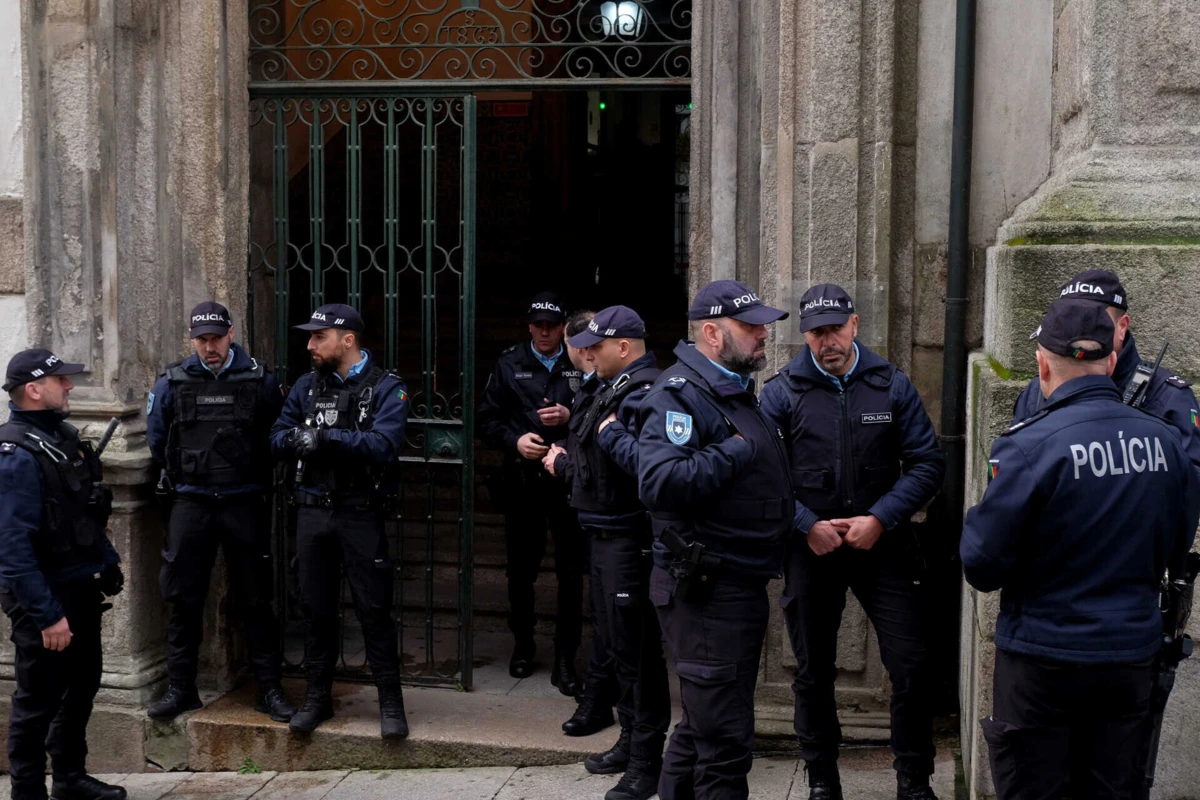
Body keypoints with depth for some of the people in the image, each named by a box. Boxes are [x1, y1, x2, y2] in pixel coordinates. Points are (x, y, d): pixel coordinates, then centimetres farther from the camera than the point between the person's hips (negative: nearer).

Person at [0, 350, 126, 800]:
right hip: (46, 596, -9)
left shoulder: (63, 437, 8)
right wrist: (46, 615, -25)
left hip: (82, 589, 9)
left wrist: (108, 563, 18)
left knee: (82, 684, 20)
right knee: (39, 700, 2)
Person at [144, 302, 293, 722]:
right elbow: (157, 441, 15)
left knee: (256, 600, 3)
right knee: (184, 599, 4)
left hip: (245, 503, -1)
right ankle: (180, 689, 15)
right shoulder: (172, 382, 2)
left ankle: (269, 689, 12)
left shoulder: (260, 381, -1)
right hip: (191, 503, 1)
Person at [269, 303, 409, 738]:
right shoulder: (307, 386, 12)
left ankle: (390, 701, 9)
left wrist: (327, 437, -22)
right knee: (316, 607, 10)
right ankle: (317, 696, 23)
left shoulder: (385, 388, -5)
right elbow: (278, 437, 9)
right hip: (313, 511, 5)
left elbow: (384, 443, -19)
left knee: (374, 608, -1)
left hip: (360, 513, -5)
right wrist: (297, 439, -14)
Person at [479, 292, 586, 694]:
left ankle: (565, 660, 9)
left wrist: (570, 416, -18)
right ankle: (523, 645, 31)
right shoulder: (510, 364, 7)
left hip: (569, 480, -2)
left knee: (571, 573, 0)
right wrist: (515, 441, -10)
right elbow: (488, 419, 6)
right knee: (521, 569, 13)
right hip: (522, 480, 2)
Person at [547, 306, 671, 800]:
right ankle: (630, 741, 32)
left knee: (637, 649, -4)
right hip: (606, 533, 10)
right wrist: (570, 456, 14)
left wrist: (609, 432, -19)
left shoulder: (644, 394, -18)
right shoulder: (615, 388, 13)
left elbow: (644, 461, -32)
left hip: (629, 539, -10)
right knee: (619, 643, 19)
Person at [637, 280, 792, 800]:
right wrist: (736, 452, -23)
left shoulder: (736, 391, 16)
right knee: (725, 737, -5)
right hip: (706, 591, -10)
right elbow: (659, 482, -31)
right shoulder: (681, 395, -16)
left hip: (740, 585, 10)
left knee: (703, 726, 21)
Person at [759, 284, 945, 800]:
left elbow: (927, 464, -2)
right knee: (813, 674, 11)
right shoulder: (782, 392, -3)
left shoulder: (892, 385, 0)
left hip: (883, 545, 0)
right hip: (810, 548, 0)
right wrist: (807, 526, -14)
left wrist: (880, 519, -12)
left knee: (912, 667, -5)